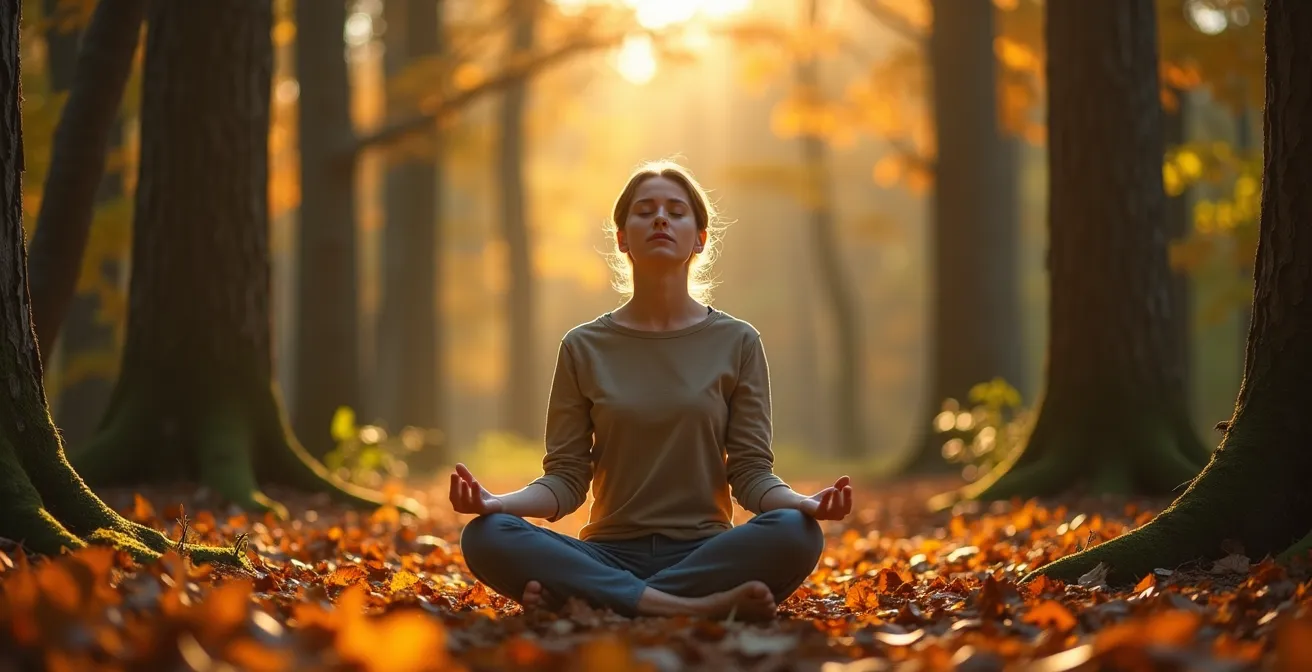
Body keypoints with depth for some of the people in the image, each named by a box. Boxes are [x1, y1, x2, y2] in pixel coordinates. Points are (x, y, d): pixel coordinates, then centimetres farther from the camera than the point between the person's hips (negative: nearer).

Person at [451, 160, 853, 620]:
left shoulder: (737, 343, 8)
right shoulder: (584, 348, 9)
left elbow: (751, 471, 3)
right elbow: (566, 478, 4)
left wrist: (802, 502, -19)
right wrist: (498, 502, -16)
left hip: (704, 552, 0)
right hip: (609, 554, 0)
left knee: (796, 533, -32)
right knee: (486, 536, -28)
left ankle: (587, 598, -27)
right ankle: (697, 608, -32)